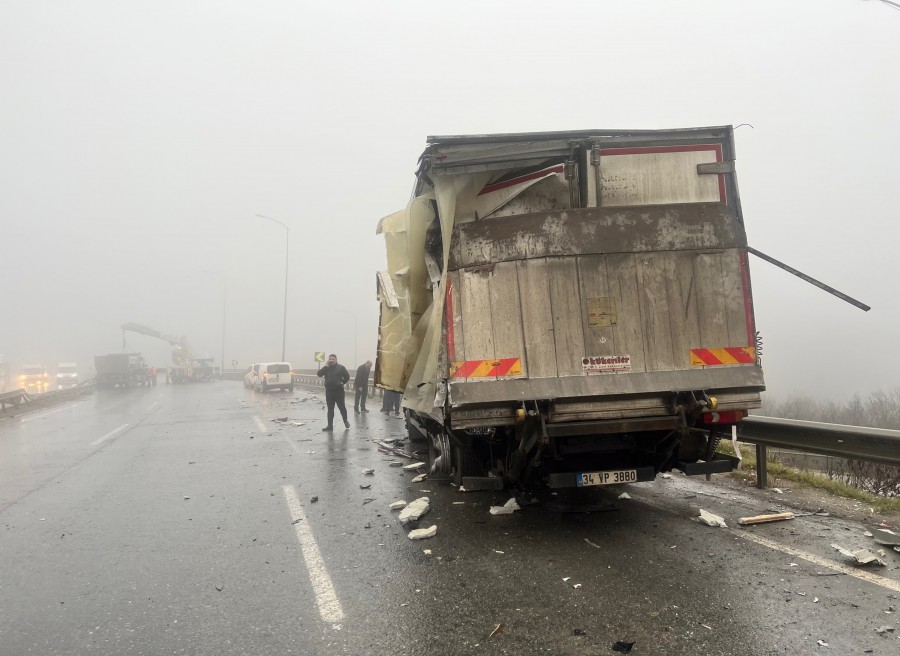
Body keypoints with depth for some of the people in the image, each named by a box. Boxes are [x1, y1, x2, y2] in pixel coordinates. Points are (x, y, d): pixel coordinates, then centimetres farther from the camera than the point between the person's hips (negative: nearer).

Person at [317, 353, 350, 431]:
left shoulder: (341, 367, -1)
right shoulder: (326, 368, 8)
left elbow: (347, 377, 2)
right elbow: (319, 374, -6)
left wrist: (342, 383, -3)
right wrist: (326, 366, -12)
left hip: (338, 391, -3)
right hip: (329, 391, 3)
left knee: (342, 407, 3)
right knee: (330, 409, 5)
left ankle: (345, 421, 27)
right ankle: (330, 426, 7)